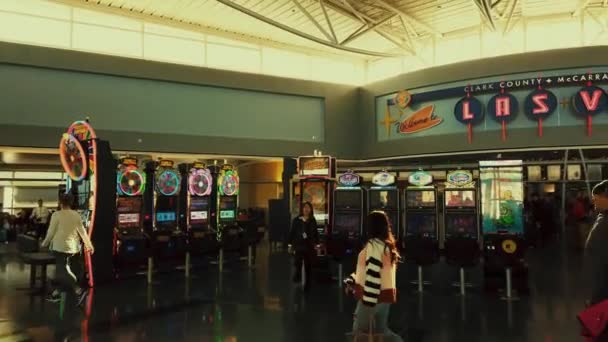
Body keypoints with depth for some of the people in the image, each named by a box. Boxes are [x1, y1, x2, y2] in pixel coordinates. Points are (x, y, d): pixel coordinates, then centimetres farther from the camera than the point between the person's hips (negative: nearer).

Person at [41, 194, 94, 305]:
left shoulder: (57, 215, -11)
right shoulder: (76, 215, 4)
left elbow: (51, 232, -7)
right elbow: (82, 231, 4)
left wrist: (45, 244, 8)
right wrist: (89, 245, 10)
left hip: (60, 246, -6)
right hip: (73, 247, 6)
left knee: (63, 272, -3)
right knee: (63, 270, 16)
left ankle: (79, 291, -15)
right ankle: (55, 294, 23)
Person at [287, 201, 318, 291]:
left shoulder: (313, 221, 3)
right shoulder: (296, 220, 0)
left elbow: (316, 233, 6)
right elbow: (292, 232, 3)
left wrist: (317, 244, 3)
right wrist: (290, 244, 2)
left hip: (309, 246, 1)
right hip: (299, 245, -1)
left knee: (308, 265, 5)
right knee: (298, 262, -10)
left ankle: (307, 284, 16)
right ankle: (297, 277, 19)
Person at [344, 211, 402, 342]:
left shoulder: (374, 244, -17)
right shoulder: (387, 245, 13)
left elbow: (373, 274, -24)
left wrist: (368, 301, -24)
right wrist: (352, 281, 18)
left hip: (374, 296, -9)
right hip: (385, 294, 9)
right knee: (381, 330, 19)